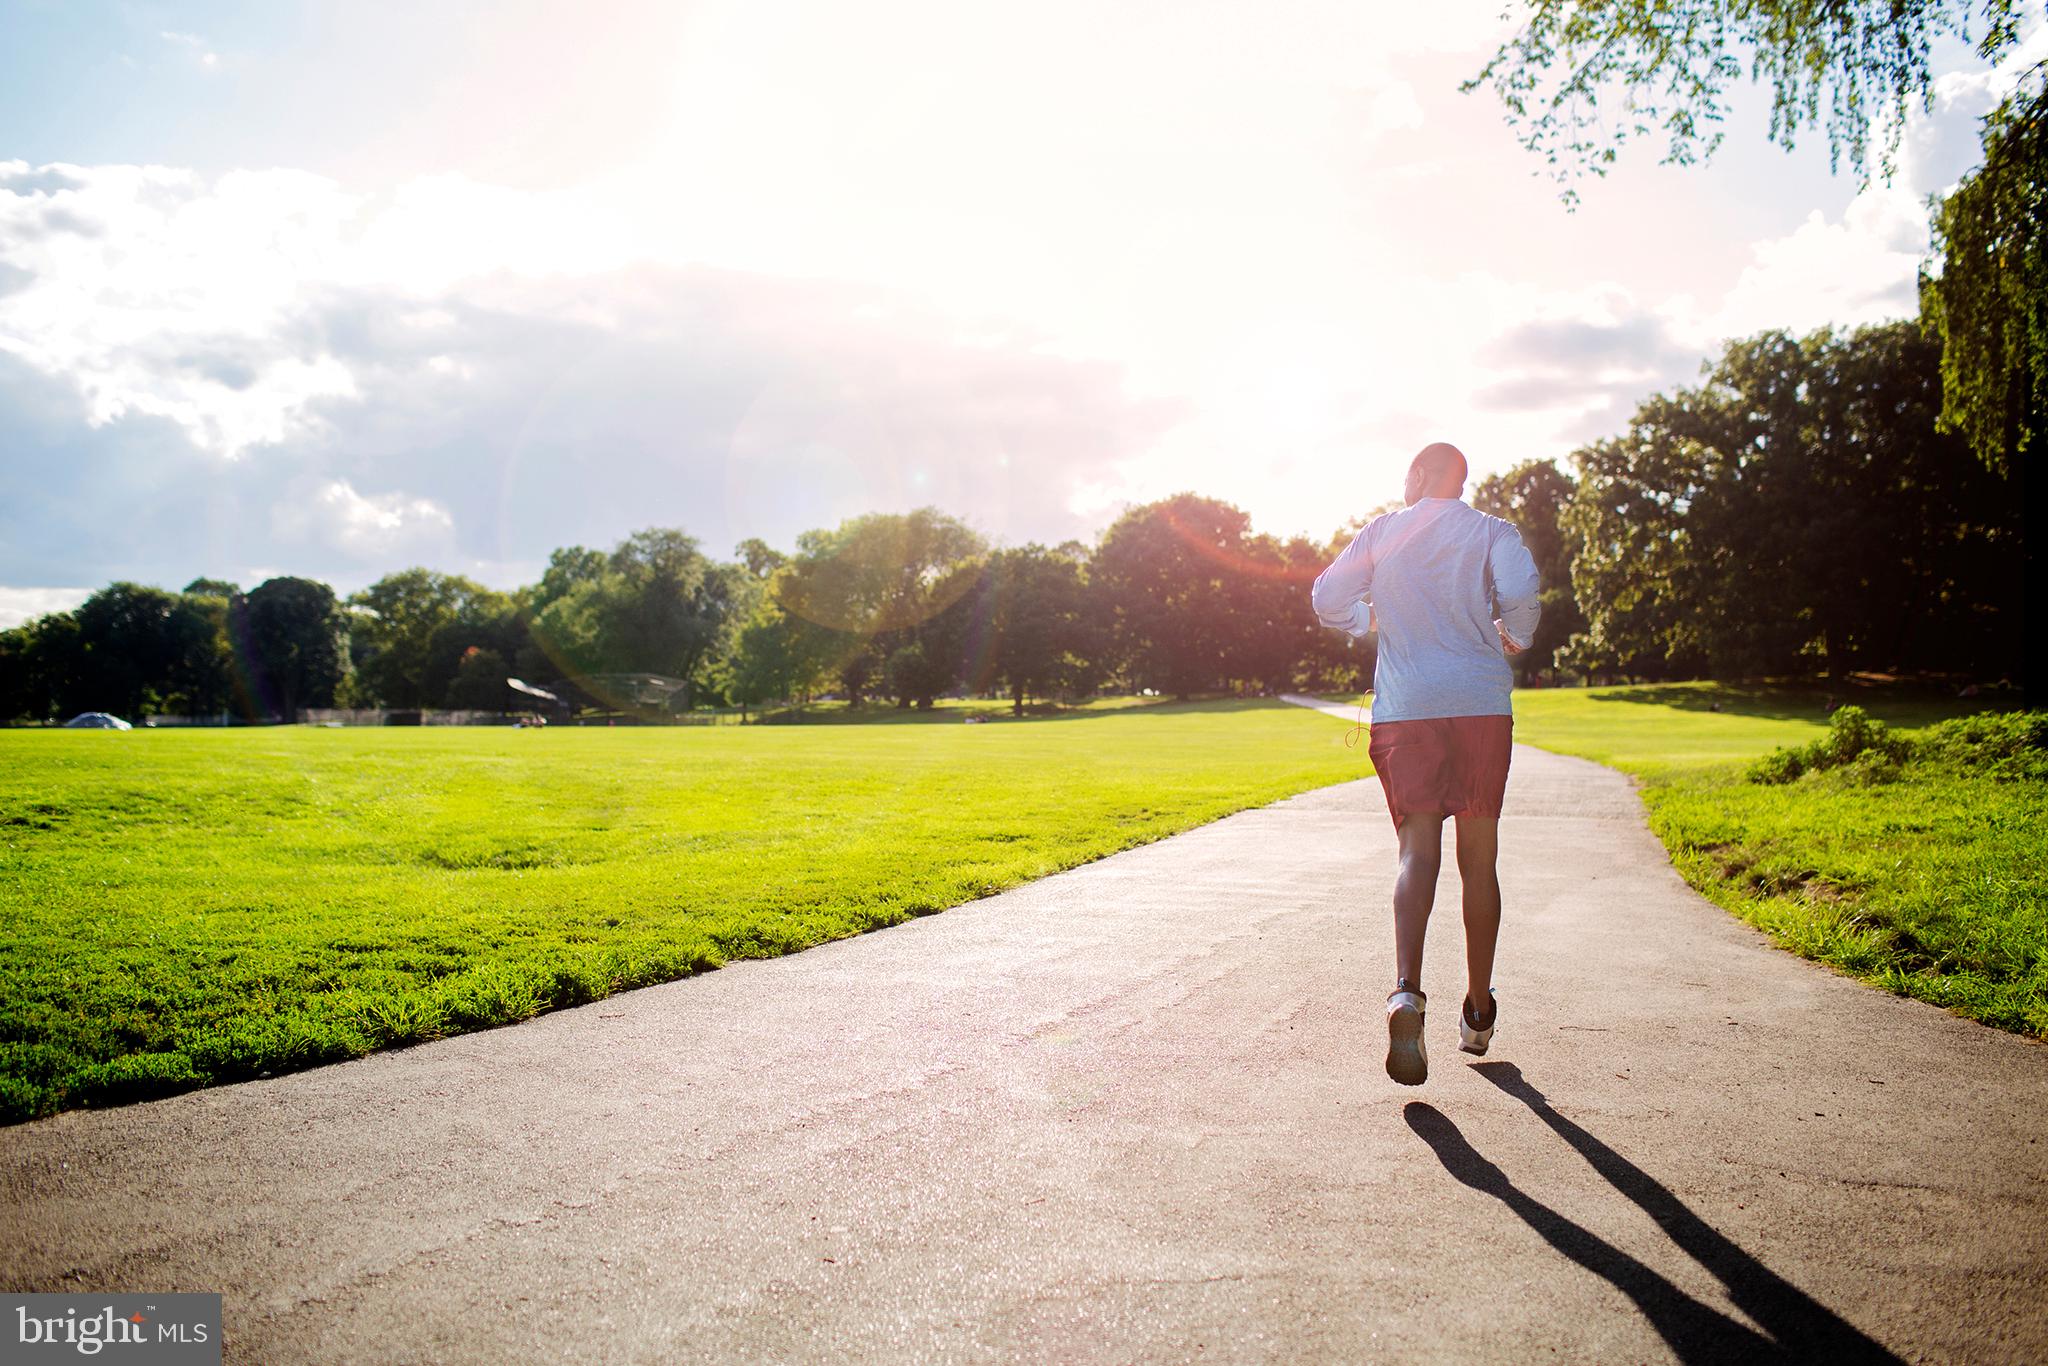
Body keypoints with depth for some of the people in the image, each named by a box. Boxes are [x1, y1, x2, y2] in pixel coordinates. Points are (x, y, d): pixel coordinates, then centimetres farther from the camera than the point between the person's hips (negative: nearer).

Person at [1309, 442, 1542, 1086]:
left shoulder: (1382, 532, 10)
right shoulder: (1493, 532, 6)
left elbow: (1326, 599, 9)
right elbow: (1521, 591, -13)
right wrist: (1515, 638, 7)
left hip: (1404, 708, 0)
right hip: (1482, 705, 0)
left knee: (1418, 850, -7)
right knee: (1478, 857, 10)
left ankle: (1406, 990, -31)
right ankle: (1478, 1011, 19)